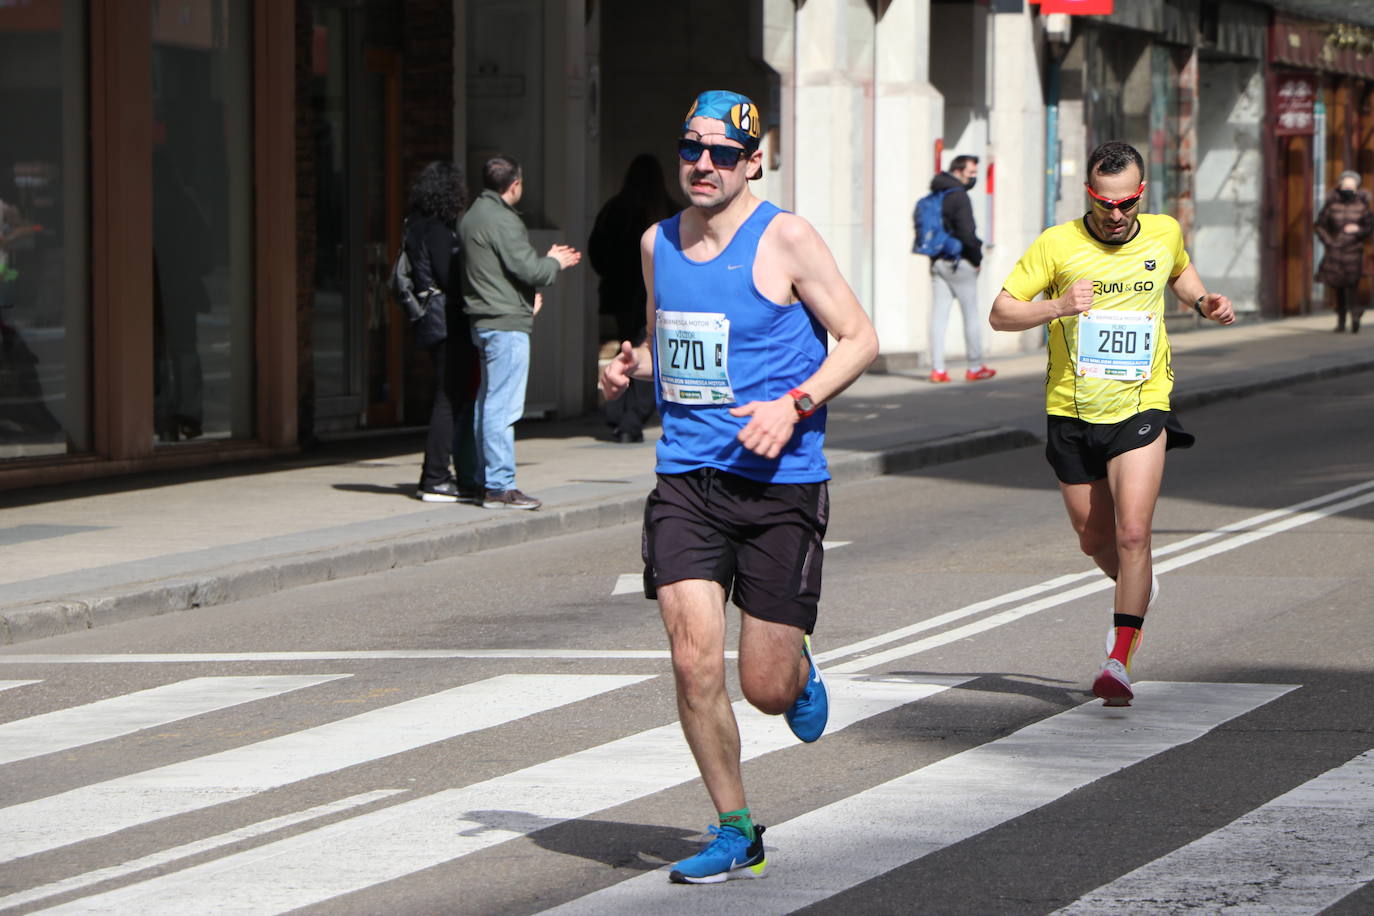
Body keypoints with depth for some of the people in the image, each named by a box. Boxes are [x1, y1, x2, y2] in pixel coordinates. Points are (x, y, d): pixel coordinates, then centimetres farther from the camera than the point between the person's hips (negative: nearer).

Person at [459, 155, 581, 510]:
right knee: (503, 407, -9)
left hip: (484, 321, 10)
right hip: (507, 323, -10)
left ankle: (486, 480, 18)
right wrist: (554, 263, 2)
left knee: (487, 404, 14)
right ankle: (500, 487, -10)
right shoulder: (501, 220, -15)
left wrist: (548, 261, 21)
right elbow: (528, 269, -17)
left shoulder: (472, 217, 16)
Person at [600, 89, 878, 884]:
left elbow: (861, 338, -4)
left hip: (780, 483, -4)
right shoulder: (658, 243, 10)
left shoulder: (786, 238, -7)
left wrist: (795, 404, -18)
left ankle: (799, 671, 39)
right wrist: (631, 366, 4)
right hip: (686, 478, 4)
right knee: (695, 663, -10)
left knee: (766, 688, 0)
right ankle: (736, 834, 6)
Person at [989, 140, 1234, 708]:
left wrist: (1202, 300, 4)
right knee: (1094, 540, 14)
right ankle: (1139, 590, 47)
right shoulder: (1057, 245, -9)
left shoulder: (1164, 233, 0)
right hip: (1072, 411, 1)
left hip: (1141, 407, -1)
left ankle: (1120, 660, -15)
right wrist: (1057, 307, -25)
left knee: (1132, 534, -17)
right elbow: (1000, 313, -8)